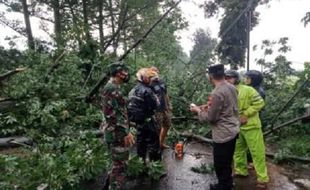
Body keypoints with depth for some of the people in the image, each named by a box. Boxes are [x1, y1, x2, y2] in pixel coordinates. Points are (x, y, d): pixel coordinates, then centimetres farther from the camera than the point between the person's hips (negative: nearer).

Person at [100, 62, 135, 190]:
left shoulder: (113, 88, 14)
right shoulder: (111, 88, -19)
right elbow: (113, 114, -24)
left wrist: (126, 129, 23)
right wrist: (126, 132, -21)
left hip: (118, 133, 10)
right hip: (118, 134, -10)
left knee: (118, 164, 21)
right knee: (119, 165, 0)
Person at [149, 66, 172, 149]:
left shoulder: (162, 82, 9)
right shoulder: (150, 84, -15)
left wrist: (169, 105, 18)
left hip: (165, 108, 8)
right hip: (157, 110, -8)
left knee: (167, 125, 19)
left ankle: (162, 143, 36)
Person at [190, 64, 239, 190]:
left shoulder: (217, 93, -26)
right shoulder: (232, 87, 0)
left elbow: (211, 117, -20)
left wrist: (198, 110, -5)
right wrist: (210, 106, 13)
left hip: (223, 135, -9)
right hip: (233, 131, 9)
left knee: (220, 164, 11)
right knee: (227, 162, 26)